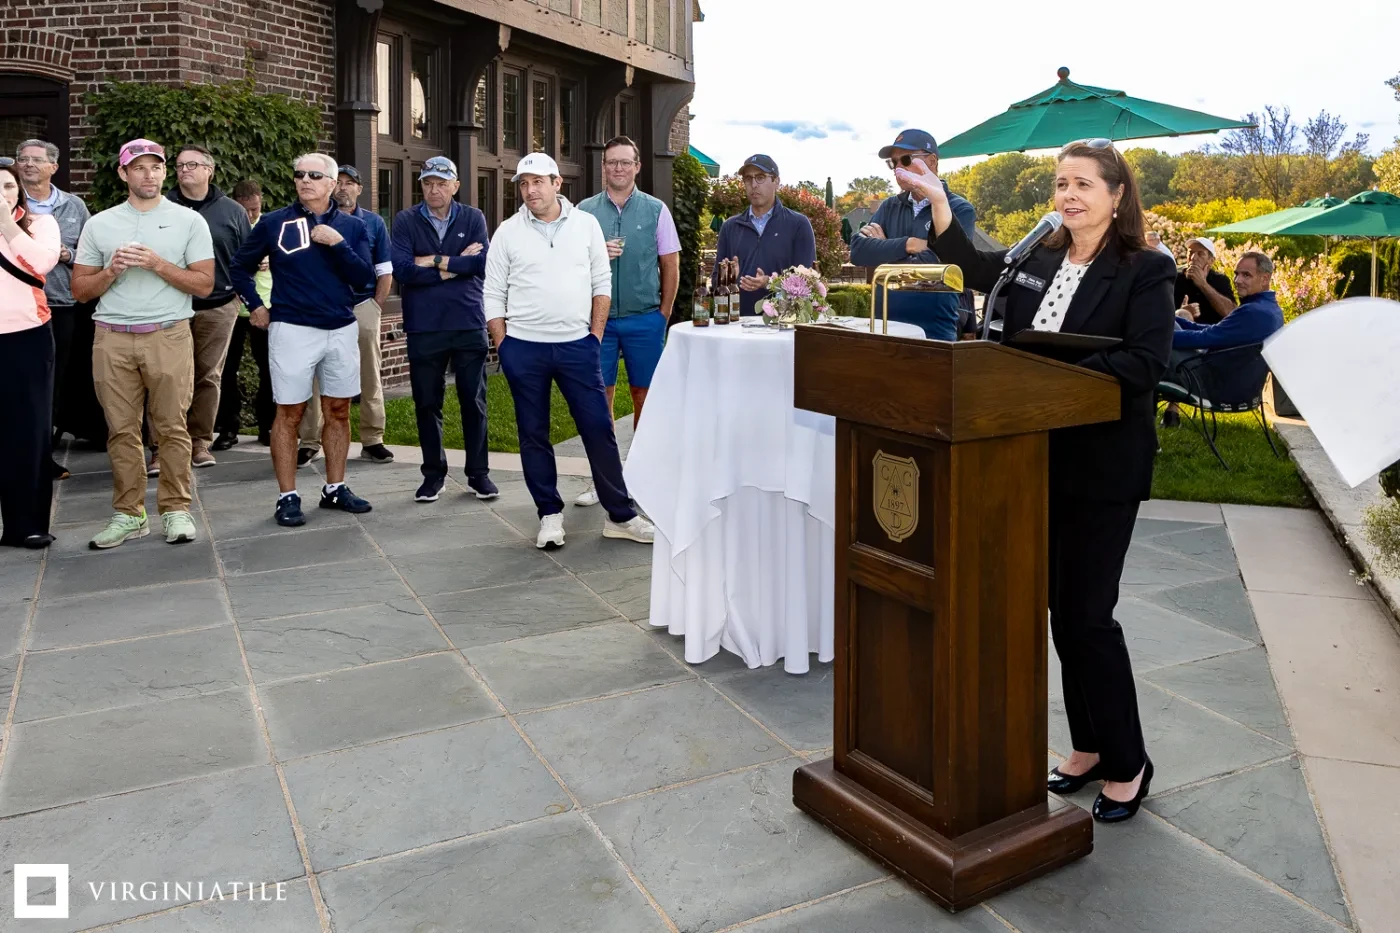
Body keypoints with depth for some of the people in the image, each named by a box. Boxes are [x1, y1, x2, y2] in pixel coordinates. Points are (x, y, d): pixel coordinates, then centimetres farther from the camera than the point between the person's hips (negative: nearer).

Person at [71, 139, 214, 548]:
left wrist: (157, 264, -11)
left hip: (169, 335, -2)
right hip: (112, 338, 2)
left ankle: (176, 509, 6)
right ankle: (128, 513, 11)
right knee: (121, 429, 4)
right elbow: (80, 290, 12)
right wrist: (111, 271, -7)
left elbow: (204, 285, 0)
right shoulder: (99, 225, 12)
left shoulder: (189, 221, 6)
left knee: (172, 428, -3)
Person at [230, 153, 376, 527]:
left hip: (342, 330, 3)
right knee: (289, 414, 0)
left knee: (338, 412, 9)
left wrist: (337, 243, -14)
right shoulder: (274, 223, 1)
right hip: (292, 330, -2)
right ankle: (287, 496, 7)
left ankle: (335, 489, 21)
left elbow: (364, 279, -5)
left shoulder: (351, 226, 5)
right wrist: (255, 306, 6)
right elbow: (241, 266, 12)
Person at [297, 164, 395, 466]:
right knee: (316, 377, 0)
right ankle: (310, 442, 5)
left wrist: (376, 306, -2)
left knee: (369, 377, 5)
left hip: (363, 307, 1)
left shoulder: (374, 223, 7)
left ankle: (372, 440, 13)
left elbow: (385, 271, 7)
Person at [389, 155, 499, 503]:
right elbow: (400, 268, -12)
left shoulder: (473, 218, 5)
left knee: (474, 401, 6)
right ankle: (433, 474, 20)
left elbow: (483, 262, -10)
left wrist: (435, 261, -11)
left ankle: (478, 473, 17)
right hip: (423, 328, 0)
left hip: (469, 324, 0)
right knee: (427, 403, 7)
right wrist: (456, 266, -12)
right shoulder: (406, 221, 2)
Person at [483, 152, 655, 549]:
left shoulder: (585, 224, 4)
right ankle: (549, 515, 19)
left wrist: (595, 335, 1)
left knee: (599, 428, 0)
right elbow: (493, 295, 4)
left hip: (577, 345, 0)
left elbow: (602, 283, 7)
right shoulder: (508, 231, 3)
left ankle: (620, 515, 9)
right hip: (523, 348, 0)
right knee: (533, 434, 6)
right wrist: (503, 347, 0)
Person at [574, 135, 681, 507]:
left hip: (645, 319, 0)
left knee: (644, 396, 5)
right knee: (599, 396, 1)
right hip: (598, 318, 1)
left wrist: (663, 313, 3)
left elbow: (671, 266, 7)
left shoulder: (656, 210, 4)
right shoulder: (584, 210, 5)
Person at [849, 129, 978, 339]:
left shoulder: (959, 210, -5)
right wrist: (908, 244, -14)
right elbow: (858, 250, -3)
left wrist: (883, 249, -5)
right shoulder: (889, 207, 11)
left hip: (935, 332, -5)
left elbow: (932, 265, -18)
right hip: (885, 326, 5)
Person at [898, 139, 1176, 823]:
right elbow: (976, 269, 26)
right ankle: (1088, 749, 30)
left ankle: (1127, 765, 18)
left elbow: (1146, 361, -19)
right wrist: (938, 201, 18)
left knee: (1087, 614, -2)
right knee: (1063, 608, 13)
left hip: (1103, 467, -6)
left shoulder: (1144, 271, -8)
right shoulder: (1036, 262, 9)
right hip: (1039, 461, 6)